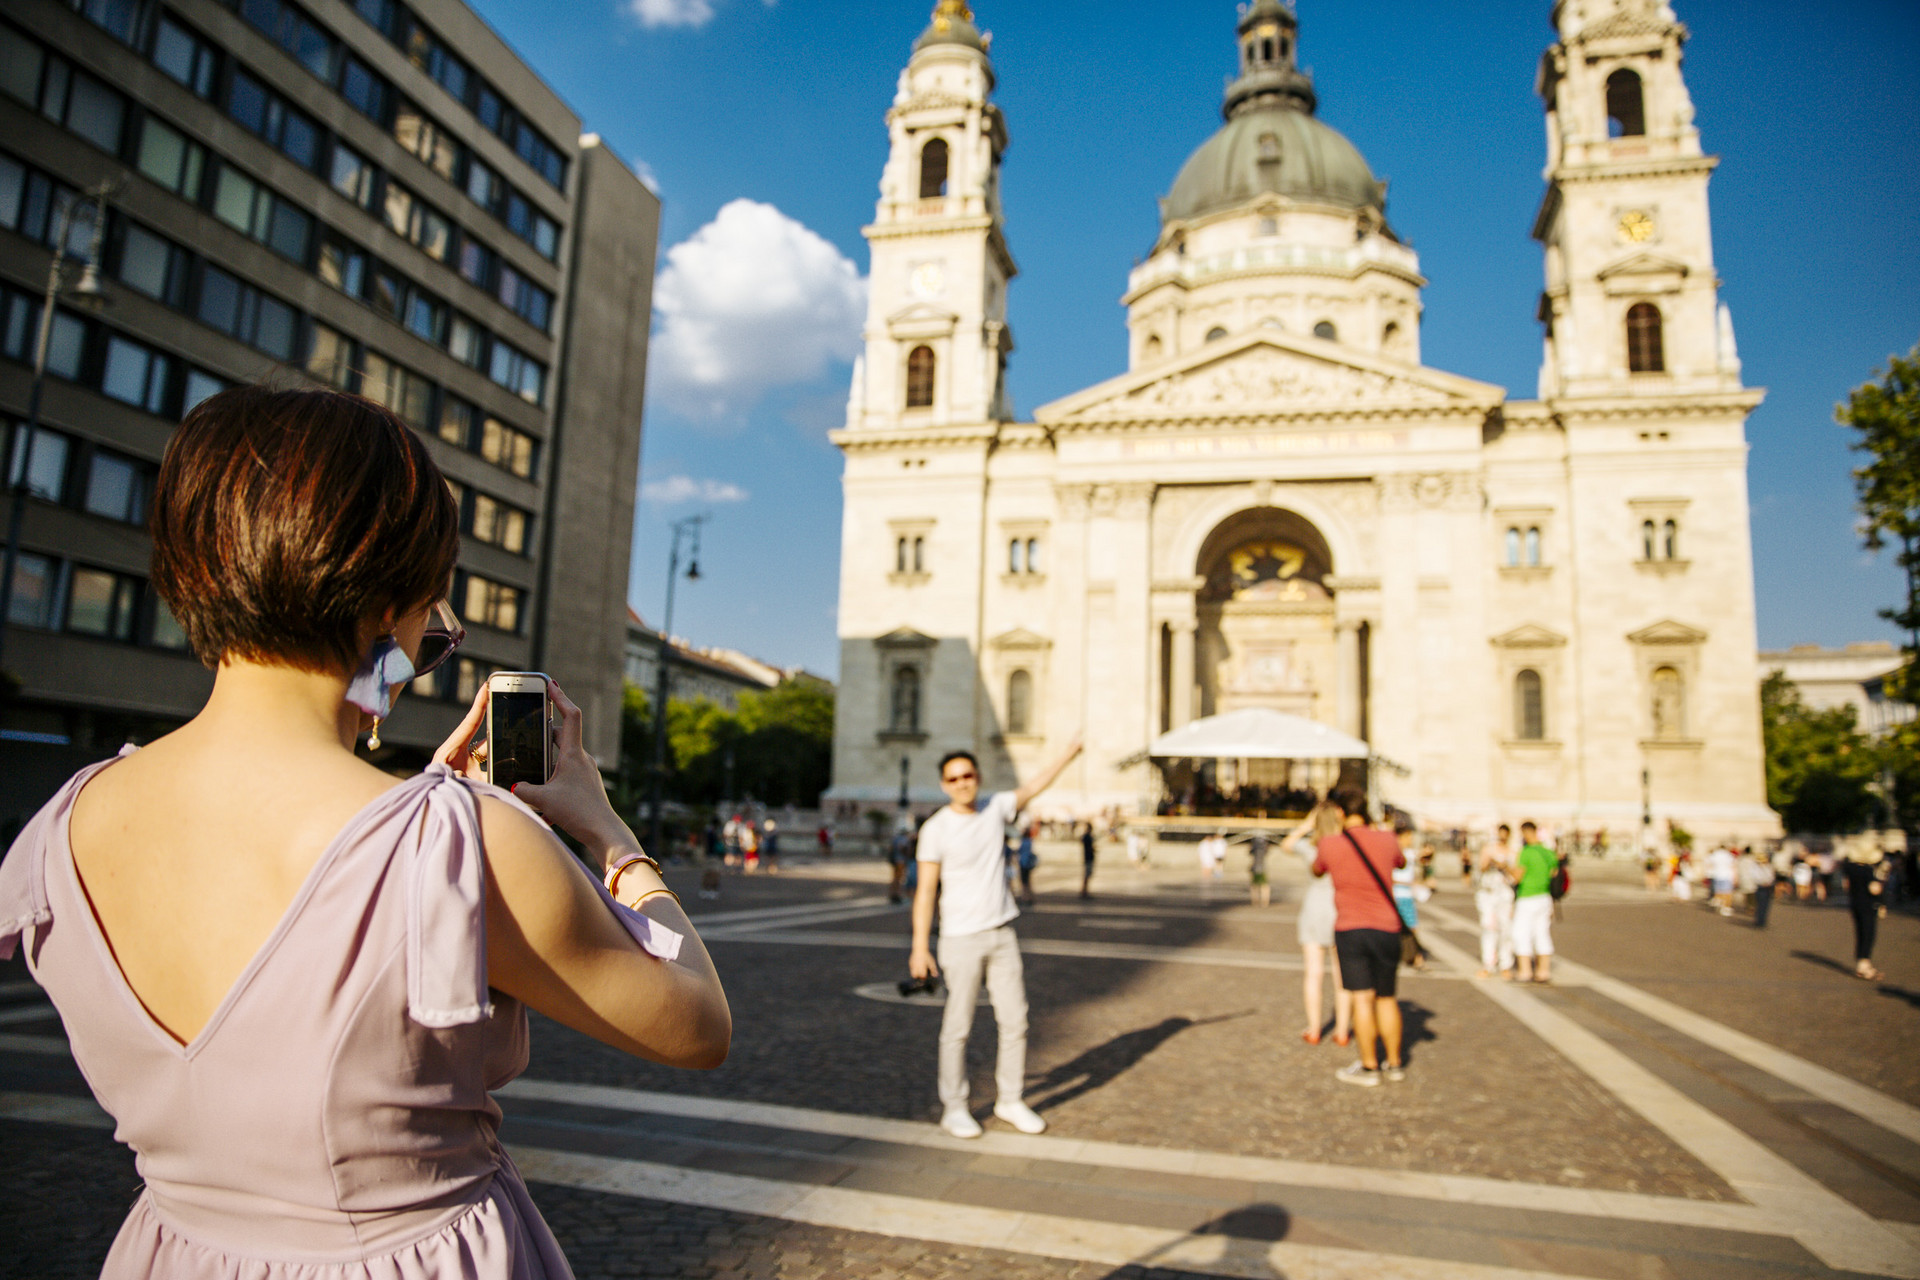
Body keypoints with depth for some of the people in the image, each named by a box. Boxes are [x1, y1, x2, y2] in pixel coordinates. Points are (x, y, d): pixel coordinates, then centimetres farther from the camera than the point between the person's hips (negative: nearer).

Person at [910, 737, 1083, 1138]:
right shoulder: (936, 829, -10)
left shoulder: (996, 808, 3)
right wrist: (920, 947, -13)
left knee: (1015, 1021, 8)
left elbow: (1034, 787, 12)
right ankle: (954, 1107, 15)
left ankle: (1011, 1102, 23)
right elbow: (925, 891, -10)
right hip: (961, 939, -5)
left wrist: (1069, 753, 6)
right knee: (957, 1026, 1)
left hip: (1002, 935, 5)